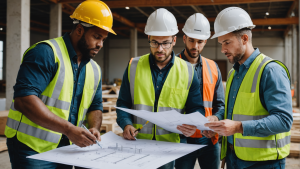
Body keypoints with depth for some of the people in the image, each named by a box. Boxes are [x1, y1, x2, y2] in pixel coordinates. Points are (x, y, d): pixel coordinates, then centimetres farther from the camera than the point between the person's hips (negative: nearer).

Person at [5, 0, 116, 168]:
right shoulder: (46, 52, -14)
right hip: (31, 147, -7)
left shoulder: (95, 70, 10)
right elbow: (23, 100, -25)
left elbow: (95, 107, 19)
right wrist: (68, 129, -29)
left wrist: (94, 128, -4)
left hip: (66, 150, 7)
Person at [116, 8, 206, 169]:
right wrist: (126, 124, -10)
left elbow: (196, 108, 6)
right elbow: (123, 103, 8)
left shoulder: (187, 71, 3)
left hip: (170, 144, 0)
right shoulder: (134, 66, 4)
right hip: (137, 142, 1)